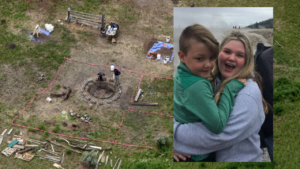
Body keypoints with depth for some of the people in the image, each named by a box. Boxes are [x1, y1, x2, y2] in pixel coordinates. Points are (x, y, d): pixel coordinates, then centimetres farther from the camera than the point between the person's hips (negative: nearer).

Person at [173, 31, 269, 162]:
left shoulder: (248, 94, -23)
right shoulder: (211, 81, -3)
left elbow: (223, 134, -32)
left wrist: (175, 132, -29)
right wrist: (175, 124, -22)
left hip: (240, 159, -5)